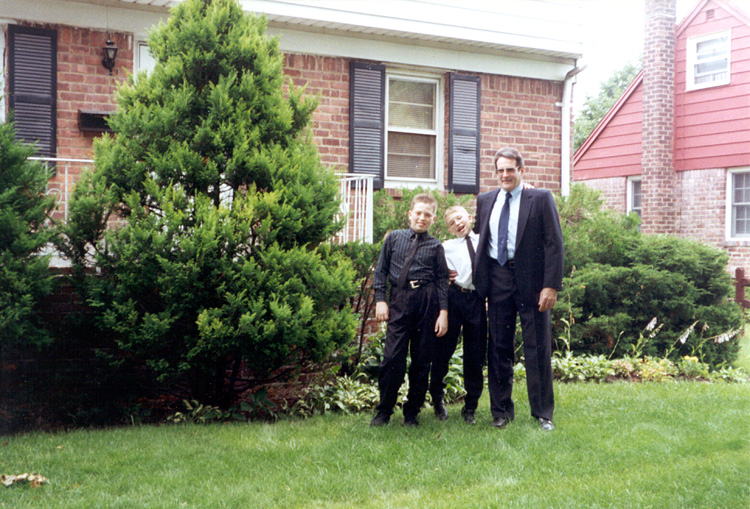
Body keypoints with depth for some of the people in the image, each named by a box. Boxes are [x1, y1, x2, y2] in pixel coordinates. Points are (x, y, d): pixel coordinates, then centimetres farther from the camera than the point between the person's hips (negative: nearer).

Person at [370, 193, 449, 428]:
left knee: (422, 359, 4)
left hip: (427, 300, 1)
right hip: (399, 300, 0)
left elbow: (442, 280, 7)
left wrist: (443, 312, 0)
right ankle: (384, 411, 7)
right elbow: (381, 270, 12)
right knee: (392, 357, -7)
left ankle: (412, 412, 16)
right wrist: (380, 299, 3)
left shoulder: (436, 246, 9)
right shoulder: (394, 238, 11)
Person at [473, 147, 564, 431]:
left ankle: (542, 413, 13)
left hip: (531, 280, -3)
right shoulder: (485, 201, 12)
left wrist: (551, 285, -13)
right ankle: (501, 411, 19)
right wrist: (479, 280, 8)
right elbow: (479, 238, 19)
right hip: (497, 280, 3)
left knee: (538, 348, 3)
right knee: (499, 347, 8)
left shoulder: (541, 199, -1)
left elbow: (554, 244, -5)